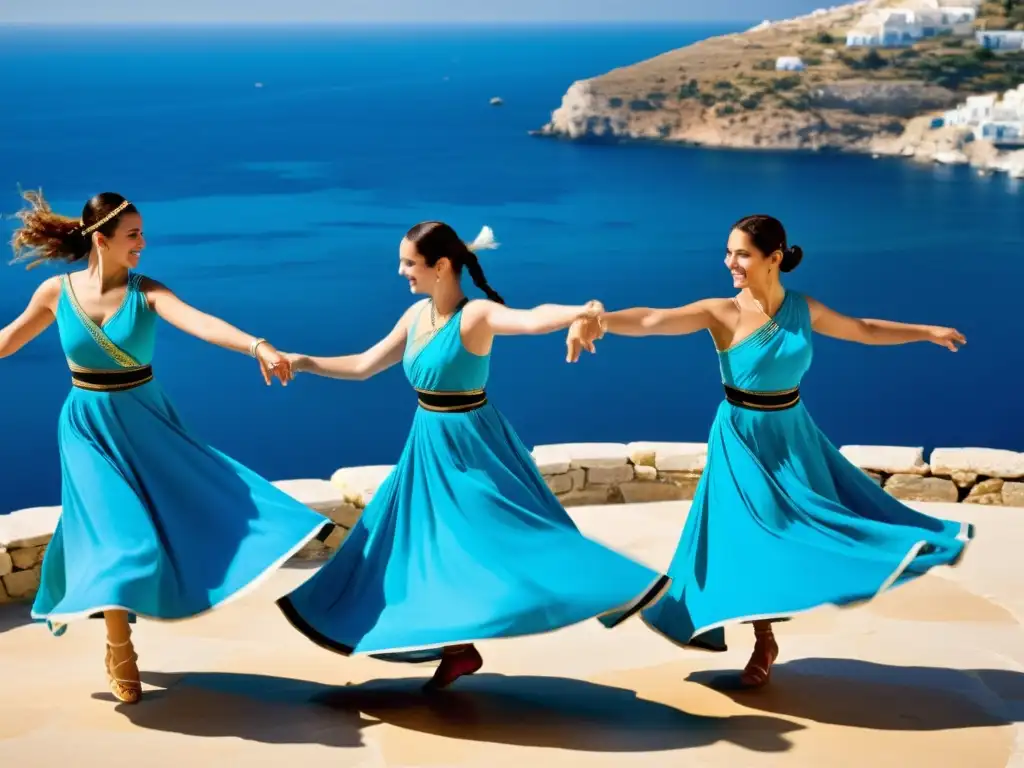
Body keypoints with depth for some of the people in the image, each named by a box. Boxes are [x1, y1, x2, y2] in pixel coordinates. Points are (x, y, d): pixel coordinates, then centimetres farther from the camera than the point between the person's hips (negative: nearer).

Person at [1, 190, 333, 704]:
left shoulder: (145, 292, -10)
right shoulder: (56, 292, -6)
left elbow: (199, 322, -28)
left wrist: (257, 346, -46)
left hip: (146, 426, 2)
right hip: (90, 430, -1)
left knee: (203, 508, -4)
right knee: (119, 538, -6)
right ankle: (119, 653, 14)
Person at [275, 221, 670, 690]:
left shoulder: (476, 315, -19)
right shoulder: (416, 315, 3)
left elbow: (533, 319, -40)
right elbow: (363, 366, 14)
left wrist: (581, 311, -59)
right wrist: (304, 363, 13)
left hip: (471, 446, -8)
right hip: (430, 447, 8)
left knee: (510, 535, -10)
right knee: (437, 547, 11)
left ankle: (612, 590, -3)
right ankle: (458, 649, 23)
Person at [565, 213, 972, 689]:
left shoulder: (804, 310, -5)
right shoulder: (721, 313, -17)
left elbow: (863, 330, 12)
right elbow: (653, 320, -31)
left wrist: (928, 332, 18)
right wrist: (599, 321, -49)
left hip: (793, 437, 3)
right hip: (741, 441, -3)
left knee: (812, 526, 3)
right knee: (753, 534, 3)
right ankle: (764, 643, 20)